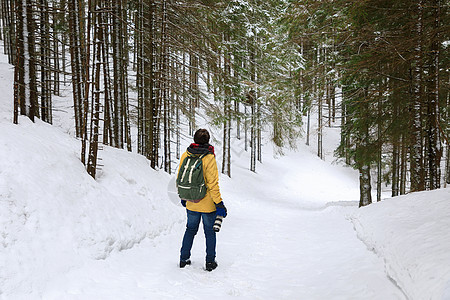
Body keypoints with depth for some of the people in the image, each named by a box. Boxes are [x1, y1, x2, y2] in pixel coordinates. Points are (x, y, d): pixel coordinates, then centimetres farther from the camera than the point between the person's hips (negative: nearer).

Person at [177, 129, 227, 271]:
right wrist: (219, 203, -12)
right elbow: (212, 184, -18)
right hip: (208, 204, -4)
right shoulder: (209, 158, -17)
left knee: (190, 229, 20)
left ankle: (184, 259, 25)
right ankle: (210, 262, 17)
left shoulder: (185, 155, -3)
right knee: (210, 232, 11)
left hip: (191, 203, 4)